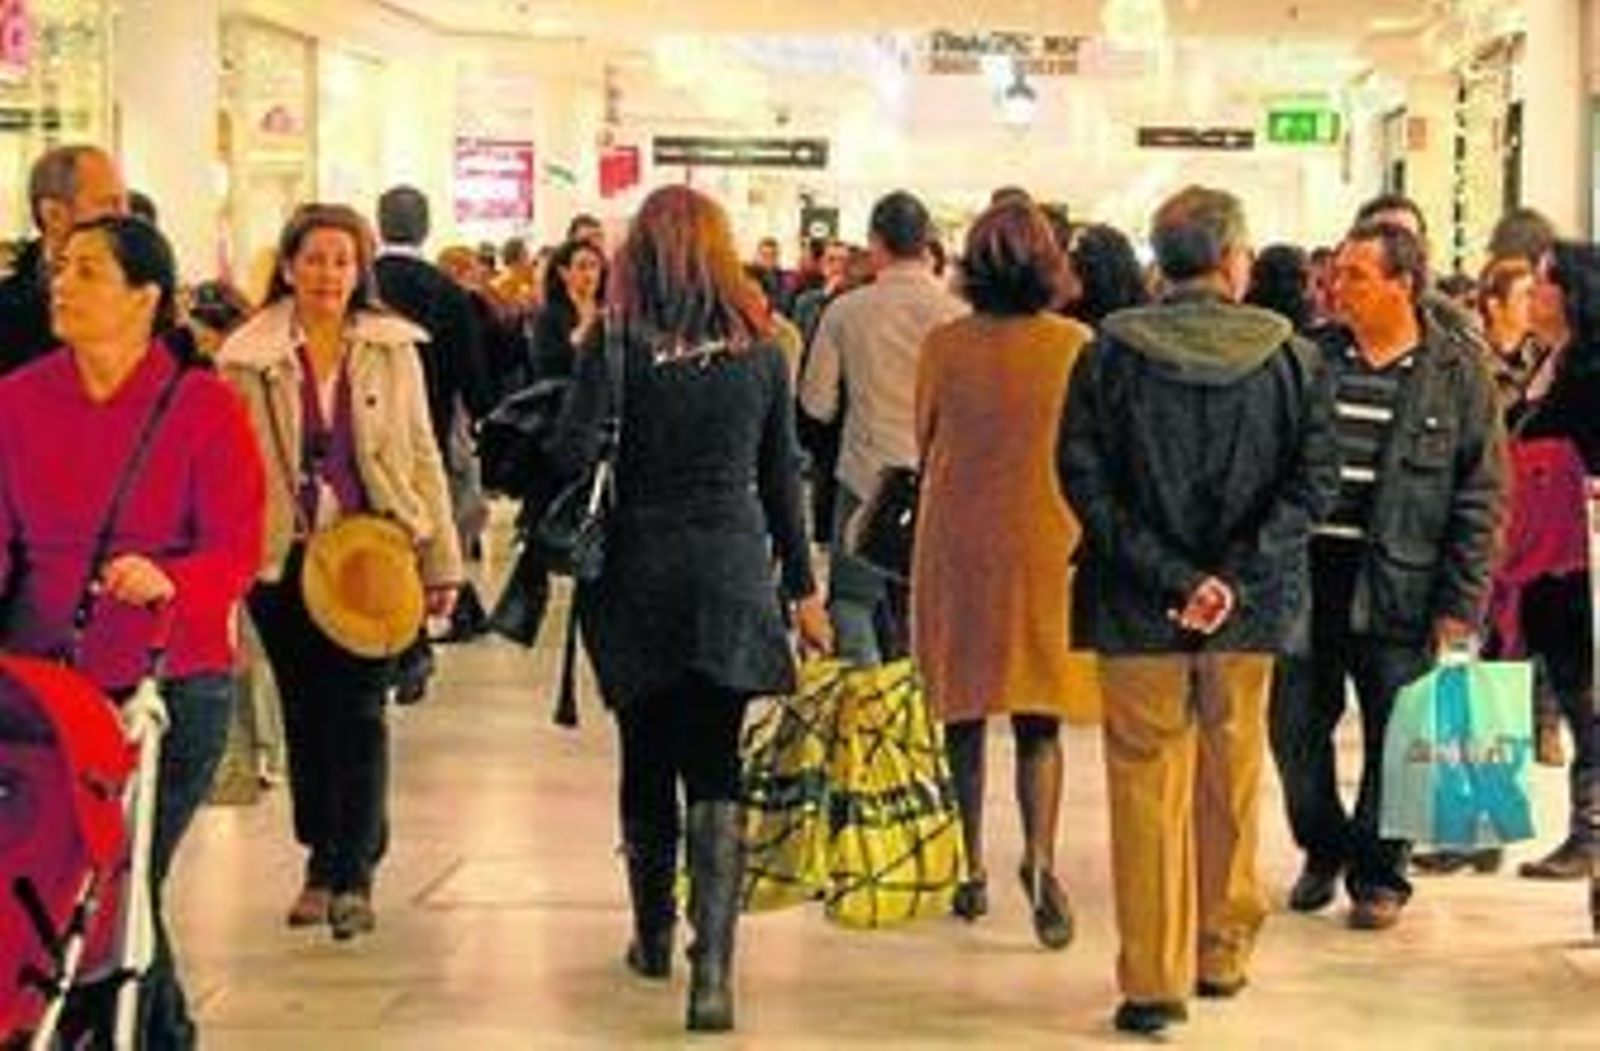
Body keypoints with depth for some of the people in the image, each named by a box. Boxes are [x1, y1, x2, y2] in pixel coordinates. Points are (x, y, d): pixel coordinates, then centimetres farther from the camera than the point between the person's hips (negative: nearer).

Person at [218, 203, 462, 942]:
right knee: (305, 714, 10)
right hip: (283, 559, 1)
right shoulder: (248, 357, 0)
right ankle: (323, 862, 25)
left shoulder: (392, 349, 2)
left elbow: (422, 455, 5)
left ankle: (353, 873, 4)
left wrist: (442, 561, 3)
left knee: (359, 712, -4)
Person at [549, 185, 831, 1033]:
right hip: (733, 573, 1)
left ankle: (653, 938, 30)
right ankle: (712, 967, -11)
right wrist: (802, 585, 14)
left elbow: (572, 454, -16)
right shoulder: (758, 346, 2)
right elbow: (781, 475, 8)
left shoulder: (616, 342, -7)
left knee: (646, 761, 15)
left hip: (638, 571, -1)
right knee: (715, 770, 1)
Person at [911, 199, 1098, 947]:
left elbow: (924, 445, 5)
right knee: (1039, 715, 4)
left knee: (964, 709, 12)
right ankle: (1039, 855, -17)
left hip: (957, 542, 1)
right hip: (1049, 544, 0)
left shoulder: (945, 346, -6)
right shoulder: (1077, 346, -7)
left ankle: (972, 870, 19)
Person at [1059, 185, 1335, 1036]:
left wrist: (1167, 575, -11)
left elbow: (1083, 476, -10)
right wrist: (1237, 580, -12)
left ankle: (1154, 981, 6)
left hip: (1137, 610, -1)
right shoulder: (1289, 355, -2)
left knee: (1148, 785, 6)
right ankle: (1223, 956, 28)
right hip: (1250, 611, 2)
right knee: (1232, 783, 17)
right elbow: (1312, 480, -8)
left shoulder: (1110, 352, -5)